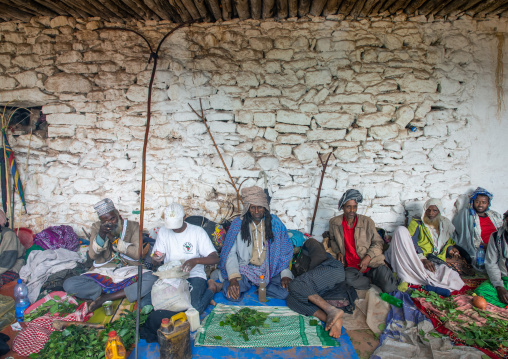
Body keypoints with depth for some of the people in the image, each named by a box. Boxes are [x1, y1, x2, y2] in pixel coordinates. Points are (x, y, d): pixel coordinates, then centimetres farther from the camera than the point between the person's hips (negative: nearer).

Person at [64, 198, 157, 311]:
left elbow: (138, 253, -8)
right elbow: (92, 255, 0)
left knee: (151, 278, -33)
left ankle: (106, 297, -22)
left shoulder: (133, 226, 2)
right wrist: (100, 235, -17)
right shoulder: (97, 227, 8)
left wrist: (114, 239, -13)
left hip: (129, 271, -2)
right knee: (69, 284, -21)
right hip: (103, 273, 2)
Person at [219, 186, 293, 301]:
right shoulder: (238, 224, -3)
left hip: (270, 269, 2)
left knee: (286, 292, -25)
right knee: (230, 294, -30)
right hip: (245, 269, -2)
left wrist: (285, 274, -10)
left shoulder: (275, 223, 1)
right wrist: (233, 278, -20)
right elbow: (231, 253, -5)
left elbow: (285, 251, 5)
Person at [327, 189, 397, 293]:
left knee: (389, 288, -23)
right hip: (352, 266, 1)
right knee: (348, 279, -36)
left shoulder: (367, 222, 1)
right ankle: (372, 281, -7)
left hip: (372, 263, 0)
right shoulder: (334, 223, 5)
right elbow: (332, 240, 23)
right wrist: (338, 252, 2)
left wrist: (368, 257, -12)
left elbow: (378, 242, 5)